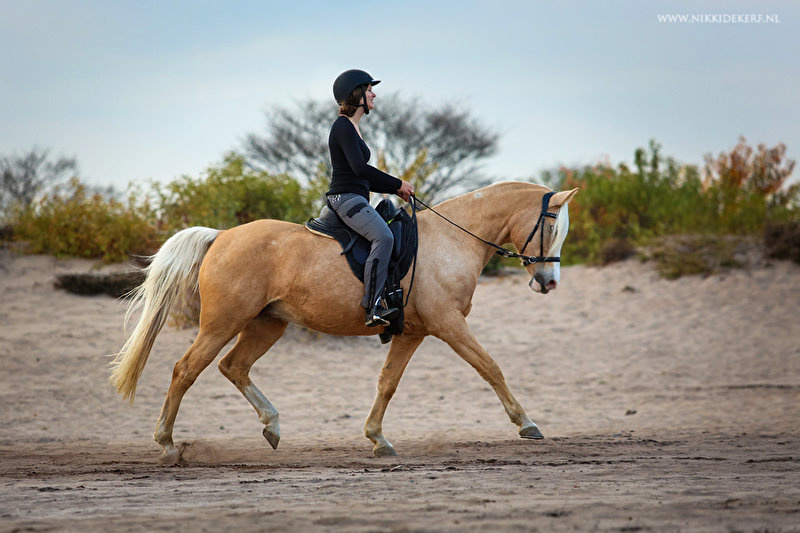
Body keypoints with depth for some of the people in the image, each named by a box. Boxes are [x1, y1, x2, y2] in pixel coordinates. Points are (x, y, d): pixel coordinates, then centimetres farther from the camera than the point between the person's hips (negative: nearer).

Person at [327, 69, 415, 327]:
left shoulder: (351, 128, 21)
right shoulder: (343, 127, -11)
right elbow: (360, 168, -23)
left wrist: (395, 190, 16)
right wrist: (398, 184, -16)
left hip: (355, 200, 11)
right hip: (346, 199, -11)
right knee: (384, 237, -30)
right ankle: (372, 306, -37)